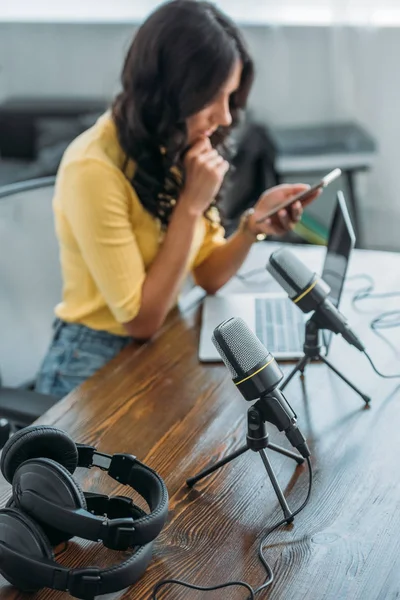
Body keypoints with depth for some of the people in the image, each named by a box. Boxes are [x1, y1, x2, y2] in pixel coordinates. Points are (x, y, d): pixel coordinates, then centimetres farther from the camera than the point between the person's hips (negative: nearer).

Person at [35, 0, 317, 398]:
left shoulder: (176, 148, 0)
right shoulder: (93, 168, -24)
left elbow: (208, 275, 2)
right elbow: (140, 320, -20)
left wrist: (254, 223, -16)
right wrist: (191, 205, -25)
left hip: (163, 350, 7)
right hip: (98, 367, -7)